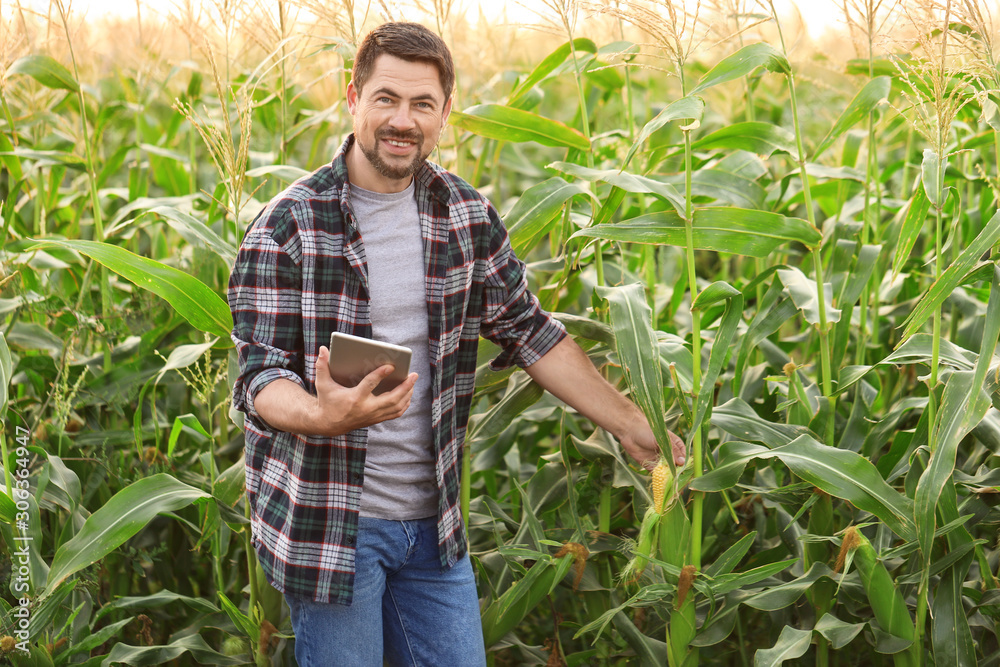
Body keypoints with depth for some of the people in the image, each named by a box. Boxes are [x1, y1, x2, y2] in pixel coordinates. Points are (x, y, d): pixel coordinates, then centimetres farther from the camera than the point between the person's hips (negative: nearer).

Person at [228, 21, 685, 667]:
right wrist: (323, 414, -36)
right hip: (327, 524, -4)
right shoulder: (289, 226, -12)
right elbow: (259, 376, -14)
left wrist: (631, 425, 8)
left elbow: (529, 329, 10)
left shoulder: (466, 214, 2)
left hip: (434, 519, 5)